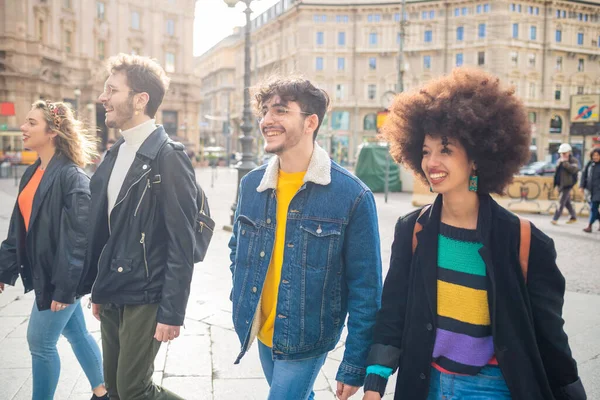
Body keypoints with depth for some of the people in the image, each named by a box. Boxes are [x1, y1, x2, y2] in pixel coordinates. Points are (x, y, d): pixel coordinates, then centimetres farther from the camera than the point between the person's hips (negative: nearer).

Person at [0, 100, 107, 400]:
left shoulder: (71, 176, -18)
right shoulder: (31, 173, 8)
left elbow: (79, 237, -21)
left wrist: (64, 285, -22)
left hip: (59, 276, -9)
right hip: (43, 272, 9)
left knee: (40, 342, 1)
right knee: (76, 332, 19)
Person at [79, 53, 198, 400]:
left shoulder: (169, 157, -15)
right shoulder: (114, 155, 9)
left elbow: (182, 244, -17)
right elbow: (104, 229, 12)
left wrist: (172, 312, -18)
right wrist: (98, 289, 14)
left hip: (145, 299, -8)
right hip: (111, 295, 8)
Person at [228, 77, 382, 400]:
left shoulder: (352, 195, -18)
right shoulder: (251, 185, -4)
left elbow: (365, 289, -14)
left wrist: (354, 366, -13)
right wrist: (242, 302, 5)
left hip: (306, 340, -5)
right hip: (260, 334, 5)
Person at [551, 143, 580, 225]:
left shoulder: (573, 160, -7)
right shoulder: (560, 160, 14)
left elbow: (574, 169, -26)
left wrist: (565, 162, -27)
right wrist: (556, 183, 19)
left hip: (567, 184, -7)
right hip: (561, 184, 7)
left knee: (561, 202, -9)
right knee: (567, 202, 14)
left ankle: (555, 219, -7)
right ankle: (574, 217, 26)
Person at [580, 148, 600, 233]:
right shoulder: (590, 164, 8)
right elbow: (584, 174, 12)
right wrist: (582, 186, 6)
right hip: (591, 190, 6)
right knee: (593, 207, 11)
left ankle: (589, 226, 1)